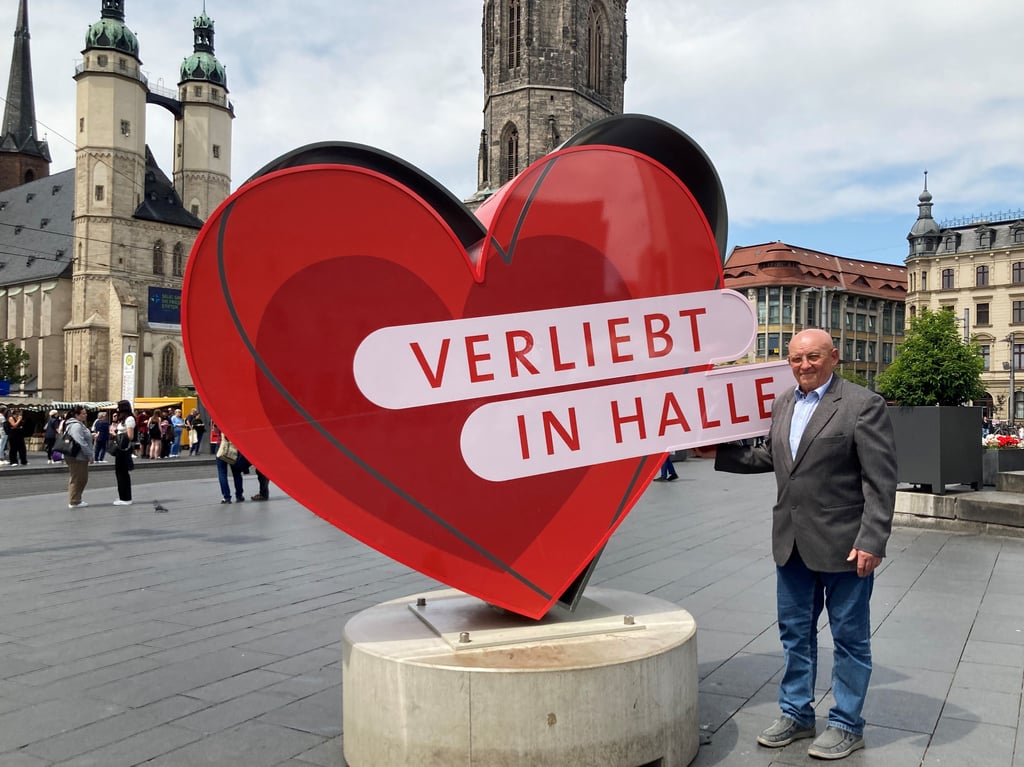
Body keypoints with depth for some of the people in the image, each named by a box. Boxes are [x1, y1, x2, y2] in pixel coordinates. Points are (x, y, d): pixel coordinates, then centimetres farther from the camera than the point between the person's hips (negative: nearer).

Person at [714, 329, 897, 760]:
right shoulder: (782, 405, 9)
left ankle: (846, 725, 25)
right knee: (795, 632, 17)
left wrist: (871, 542, -19)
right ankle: (796, 713, 33)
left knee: (848, 636, 10)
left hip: (844, 543, -6)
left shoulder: (863, 405, -12)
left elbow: (880, 481, -15)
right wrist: (719, 453, 15)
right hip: (792, 543, 7)